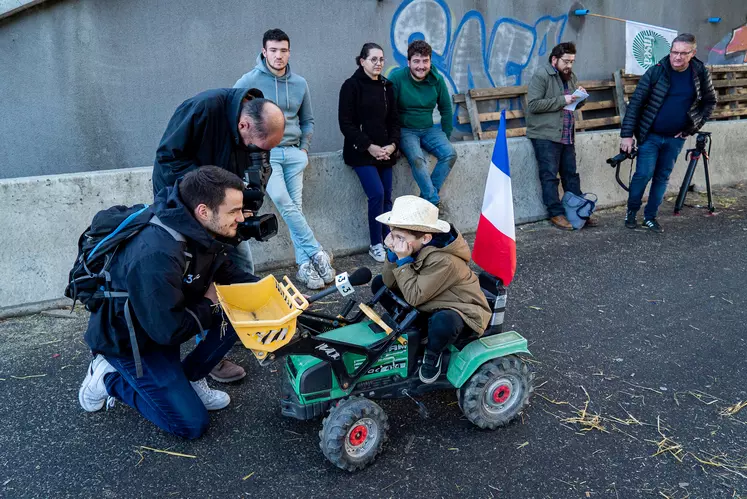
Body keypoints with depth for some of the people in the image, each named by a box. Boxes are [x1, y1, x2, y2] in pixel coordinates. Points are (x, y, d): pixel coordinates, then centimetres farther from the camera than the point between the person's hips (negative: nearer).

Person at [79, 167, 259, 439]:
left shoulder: (199, 231, -13)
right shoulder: (157, 256, -38)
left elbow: (227, 272, 4)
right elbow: (169, 330, -32)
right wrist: (209, 303, -17)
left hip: (167, 317, 8)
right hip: (127, 340, -8)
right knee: (192, 424, -7)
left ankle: (189, 378, 8)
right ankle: (110, 378, 8)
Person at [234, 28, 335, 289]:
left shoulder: (299, 84, 9)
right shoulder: (249, 81, -4)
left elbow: (307, 120, 21)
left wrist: (304, 148, 9)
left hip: (293, 153, 4)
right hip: (264, 152, -3)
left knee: (295, 206, -2)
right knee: (283, 201, -20)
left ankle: (305, 263, 0)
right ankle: (317, 252, -12)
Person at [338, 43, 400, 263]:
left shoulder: (386, 86, 12)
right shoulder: (351, 86, -4)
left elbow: (394, 120, 13)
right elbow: (346, 123, -8)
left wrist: (393, 145, -5)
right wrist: (369, 146, -15)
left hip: (385, 151, 5)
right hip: (361, 152, -5)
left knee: (387, 197, 0)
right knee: (377, 194, -16)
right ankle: (376, 245, -3)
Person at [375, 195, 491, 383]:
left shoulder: (443, 261, -35)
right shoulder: (415, 246, -11)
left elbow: (414, 297, -31)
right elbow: (390, 283, -8)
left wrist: (403, 259, -32)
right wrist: (392, 253, -23)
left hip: (458, 311, -8)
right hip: (429, 304, 8)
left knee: (442, 322, -44)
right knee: (379, 284, 2)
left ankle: (433, 354, -9)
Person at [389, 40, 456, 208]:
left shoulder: (437, 80, 1)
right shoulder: (397, 78, -12)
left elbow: (446, 110, 13)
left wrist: (445, 136, 8)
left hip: (429, 129, 5)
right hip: (405, 130, -4)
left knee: (450, 154, -19)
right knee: (417, 159, -32)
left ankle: (426, 197, -11)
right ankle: (434, 201, -23)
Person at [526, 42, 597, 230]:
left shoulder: (570, 76, 15)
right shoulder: (541, 75, -9)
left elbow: (576, 104, 24)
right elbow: (533, 104, -19)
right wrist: (562, 100, -18)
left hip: (567, 136, 8)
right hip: (545, 135, -7)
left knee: (571, 174, 11)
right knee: (550, 176, -3)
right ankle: (556, 214, 4)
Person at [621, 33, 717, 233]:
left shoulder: (701, 74, -4)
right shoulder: (656, 71, -12)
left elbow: (710, 101, 10)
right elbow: (635, 103, -11)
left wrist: (694, 127, -1)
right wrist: (626, 135, -15)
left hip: (676, 138, 3)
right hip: (650, 135, -3)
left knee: (662, 177, 9)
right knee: (644, 174, -8)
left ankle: (650, 217, 20)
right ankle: (631, 212, 12)